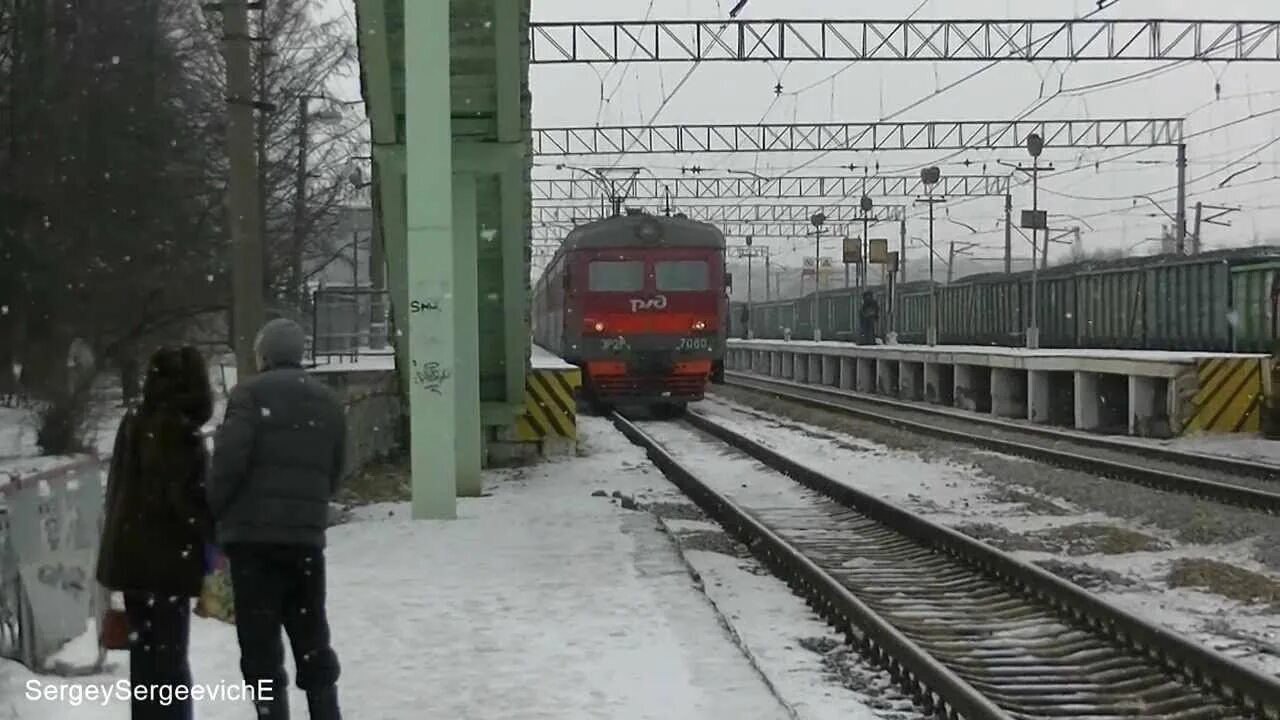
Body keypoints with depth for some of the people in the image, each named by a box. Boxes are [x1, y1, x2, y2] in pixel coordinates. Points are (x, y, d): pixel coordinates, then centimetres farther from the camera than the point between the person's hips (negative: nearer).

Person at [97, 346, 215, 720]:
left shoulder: (135, 422, 12)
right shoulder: (175, 427, -15)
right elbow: (185, 493, -19)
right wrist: (216, 532, -7)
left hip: (130, 553, 8)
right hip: (165, 559, -8)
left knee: (147, 653, 15)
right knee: (168, 657, -5)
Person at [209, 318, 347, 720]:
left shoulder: (252, 394, -4)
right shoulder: (328, 402, 15)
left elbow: (230, 460, -14)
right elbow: (335, 471, 15)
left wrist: (215, 513, -2)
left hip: (253, 533, -5)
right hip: (307, 535, 5)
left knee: (260, 643, -2)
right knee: (312, 640, 15)